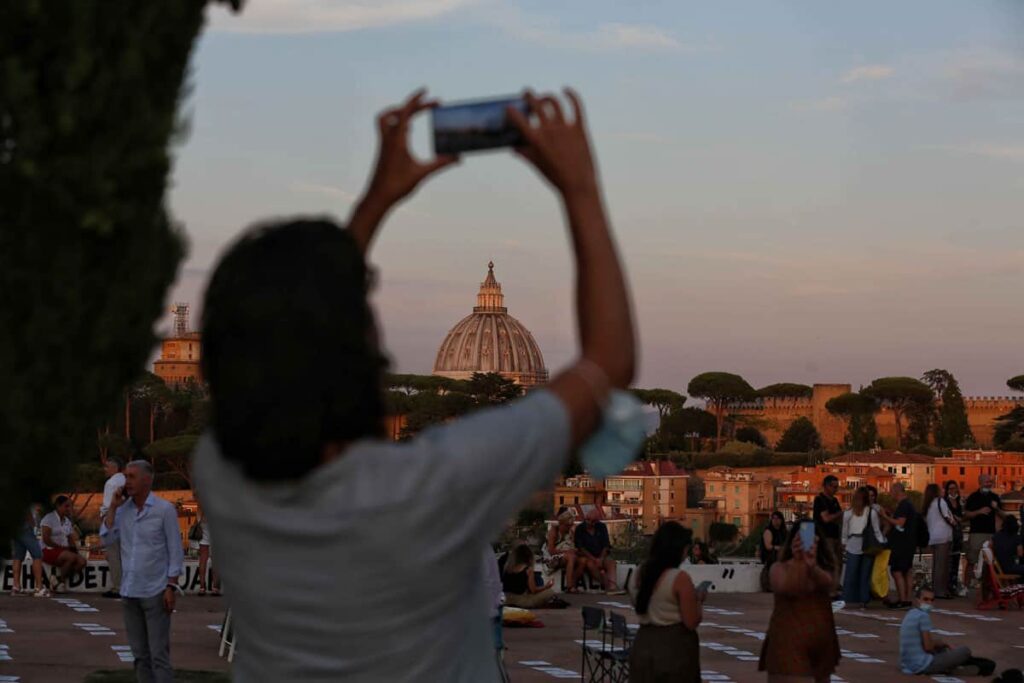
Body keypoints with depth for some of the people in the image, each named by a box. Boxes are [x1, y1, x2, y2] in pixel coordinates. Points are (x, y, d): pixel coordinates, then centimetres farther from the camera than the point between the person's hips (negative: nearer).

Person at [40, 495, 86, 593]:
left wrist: (73, 547, -5)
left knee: (82, 561, -20)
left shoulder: (67, 521, 19)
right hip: (49, 551, -7)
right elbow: (46, 540, -13)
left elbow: (71, 539, 17)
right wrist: (62, 547, -17)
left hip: (64, 551, 7)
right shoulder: (49, 518, -4)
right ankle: (61, 582, -15)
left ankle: (61, 581, -10)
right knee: (71, 557, -33)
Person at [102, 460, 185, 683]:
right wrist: (113, 507, -4)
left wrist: (171, 587, -12)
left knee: (158, 654, -6)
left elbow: (176, 552, -5)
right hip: (129, 592, 5)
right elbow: (106, 539, -1)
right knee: (140, 654, 9)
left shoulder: (164, 510, -6)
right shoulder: (123, 509, 7)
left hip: (155, 593, -5)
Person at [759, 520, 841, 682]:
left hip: (821, 642, 4)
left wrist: (812, 566, -43)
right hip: (788, 641, -4)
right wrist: (796, 562, -42)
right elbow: (784, 588, -24)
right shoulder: (780, 568, -2)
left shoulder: (823, 569, 5)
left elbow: (826, 583, -20)